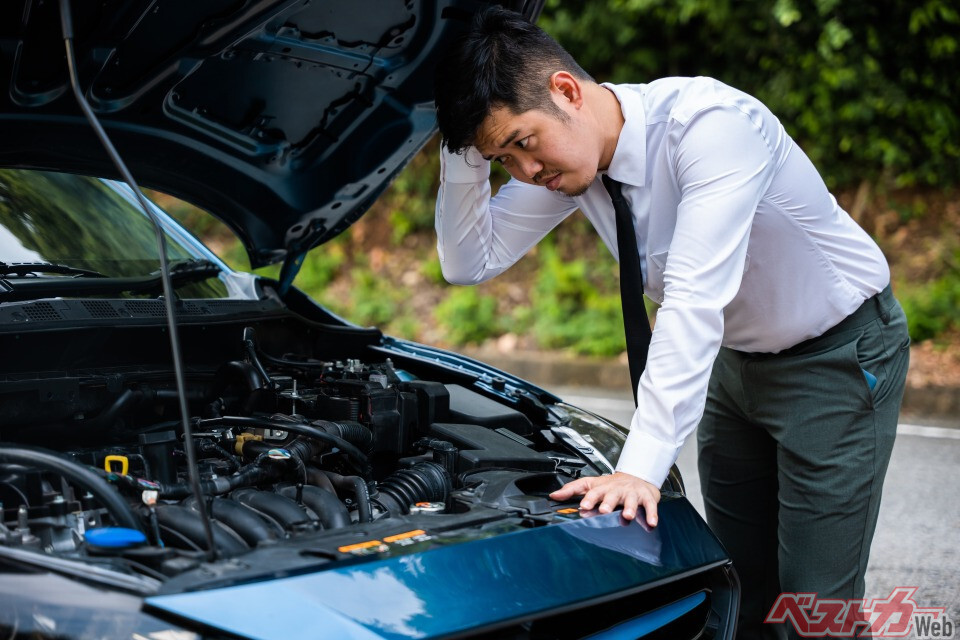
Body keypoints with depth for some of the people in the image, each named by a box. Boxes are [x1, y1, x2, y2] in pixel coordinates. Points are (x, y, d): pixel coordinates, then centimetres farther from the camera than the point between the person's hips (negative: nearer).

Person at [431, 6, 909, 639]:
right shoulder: (567, 154, -9)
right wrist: (466, 152, -20)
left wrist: (641, 468, -42)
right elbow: (471, 261, -4)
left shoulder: (709, 120, -33)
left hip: (838, 357, -7)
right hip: (735, 359, 7)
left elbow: (694, 301, -39)